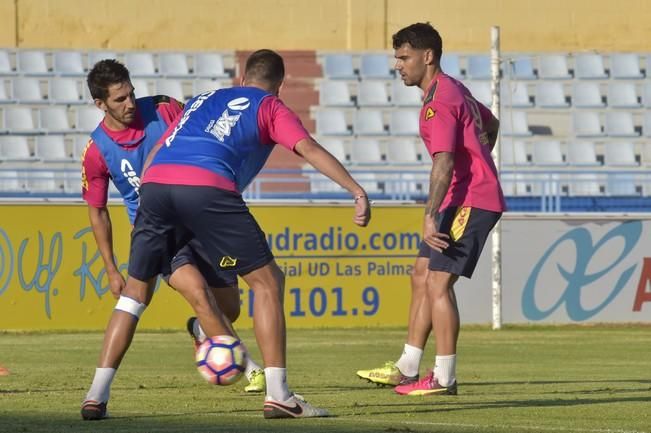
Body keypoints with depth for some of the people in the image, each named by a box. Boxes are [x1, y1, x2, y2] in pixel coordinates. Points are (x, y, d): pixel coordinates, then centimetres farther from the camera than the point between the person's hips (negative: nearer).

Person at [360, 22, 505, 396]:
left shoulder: (438, 103, -17)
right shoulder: (454, 90, 16)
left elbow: (444, 163, -28)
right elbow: (491, 124, 34)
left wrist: (430, 215, -34)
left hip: (470, 202, -11)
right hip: (463, 200, 11)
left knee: (438, 284, -12)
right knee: (422, 279, 13)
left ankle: (444, 378, -11)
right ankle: (407, 368, 18)